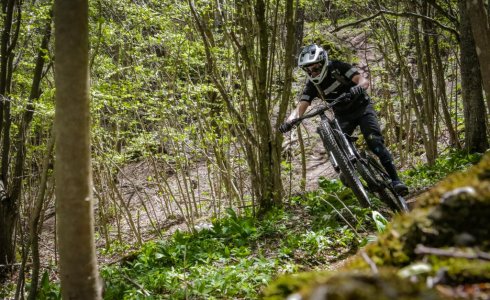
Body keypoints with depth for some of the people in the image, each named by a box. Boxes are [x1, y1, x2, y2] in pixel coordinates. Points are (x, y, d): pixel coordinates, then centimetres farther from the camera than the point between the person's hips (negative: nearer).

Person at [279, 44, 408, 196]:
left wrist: (358, 87, -50)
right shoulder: (312, 85, -9)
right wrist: (289, 121, -38)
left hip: (361, 107, -4)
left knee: (375, 142, -21)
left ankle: (395, 179, -19)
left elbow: (364, 81, -26)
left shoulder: (338, 68, -18)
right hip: (343, 116, 4)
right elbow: (300, 107, -18)